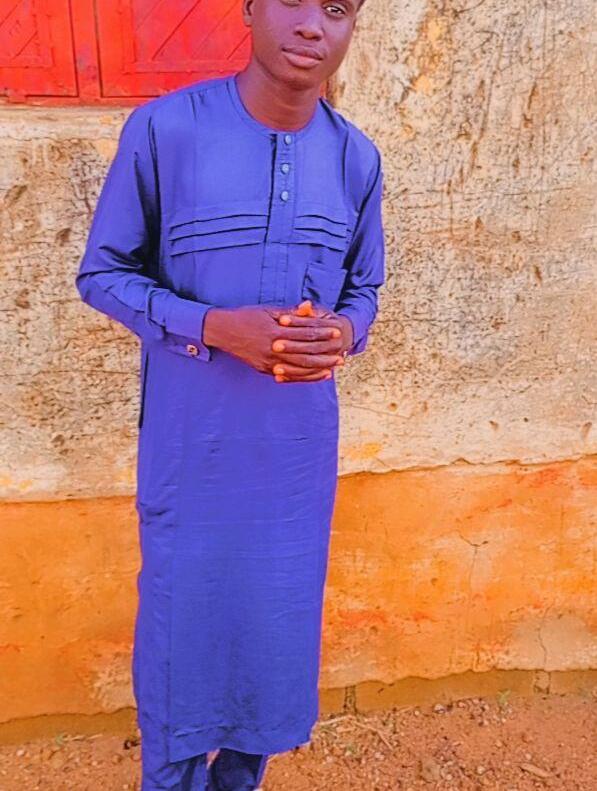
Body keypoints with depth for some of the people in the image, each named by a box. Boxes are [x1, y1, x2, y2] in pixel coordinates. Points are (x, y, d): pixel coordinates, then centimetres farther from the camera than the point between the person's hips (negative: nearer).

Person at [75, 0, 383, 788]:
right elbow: (102, 274, -5)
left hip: (300, 448, 4)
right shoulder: (162, 129, -11)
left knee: (278, 622, 17)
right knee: (181, 618, 12)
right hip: (193, 446, -3)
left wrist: (343, 333, -13)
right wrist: (212, 327, -20)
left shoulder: (357, 157, 0)